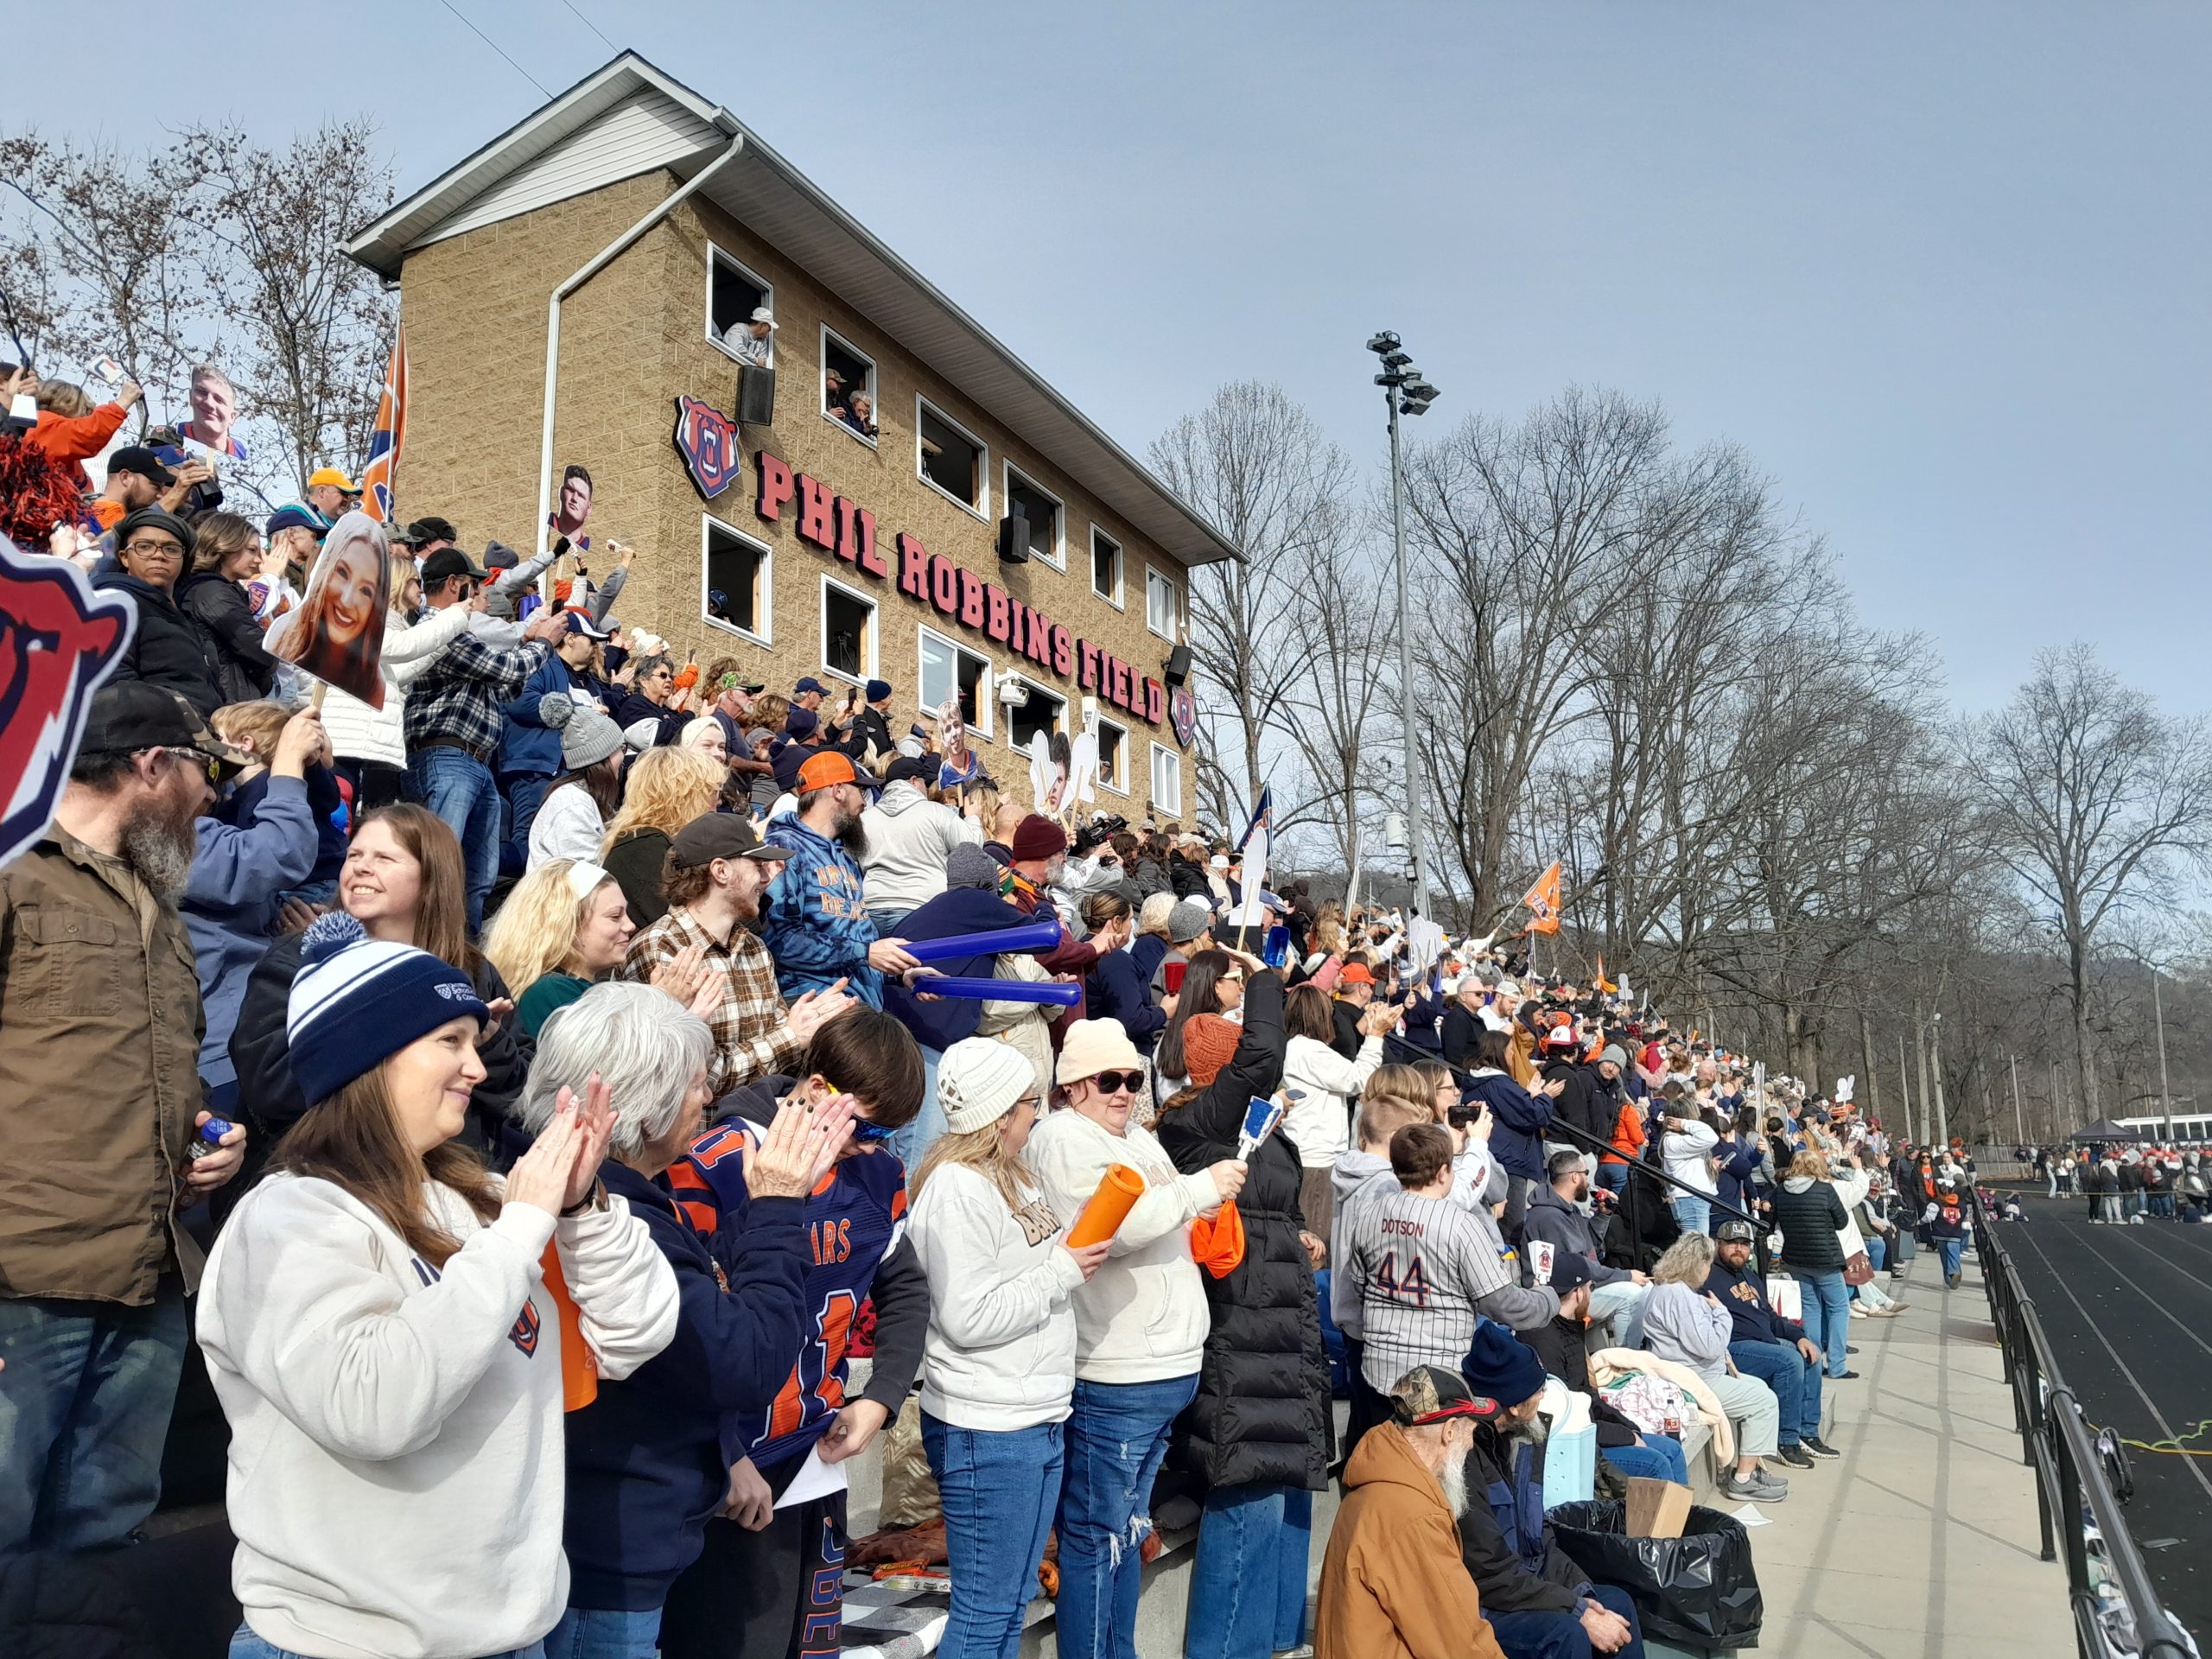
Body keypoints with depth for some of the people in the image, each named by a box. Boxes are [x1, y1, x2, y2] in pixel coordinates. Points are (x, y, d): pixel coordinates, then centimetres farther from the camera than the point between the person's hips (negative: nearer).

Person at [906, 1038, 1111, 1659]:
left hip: (1037, 1420, 9)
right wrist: (1063, 1270, -15)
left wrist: (1077, 1253, 4)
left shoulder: (1010, 1177, 11)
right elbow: (969, 1319, -23)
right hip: (988, 1430, -9)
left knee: (1011, 1606, 18)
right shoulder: (957, 1189, -18)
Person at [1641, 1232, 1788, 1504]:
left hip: (1696, 1373, 12)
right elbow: (1710, 1346, -26)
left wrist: (1725, 1358, 12)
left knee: (1759, 1388, 20)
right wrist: (1721, 1311, -10)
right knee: (1764, 1401, -8)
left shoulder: (1676, 1289, 14)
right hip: (1688, 1384, -12)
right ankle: (1744, 1480, -2)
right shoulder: (1677, 1296, -24)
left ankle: (1747, 1468, 21)